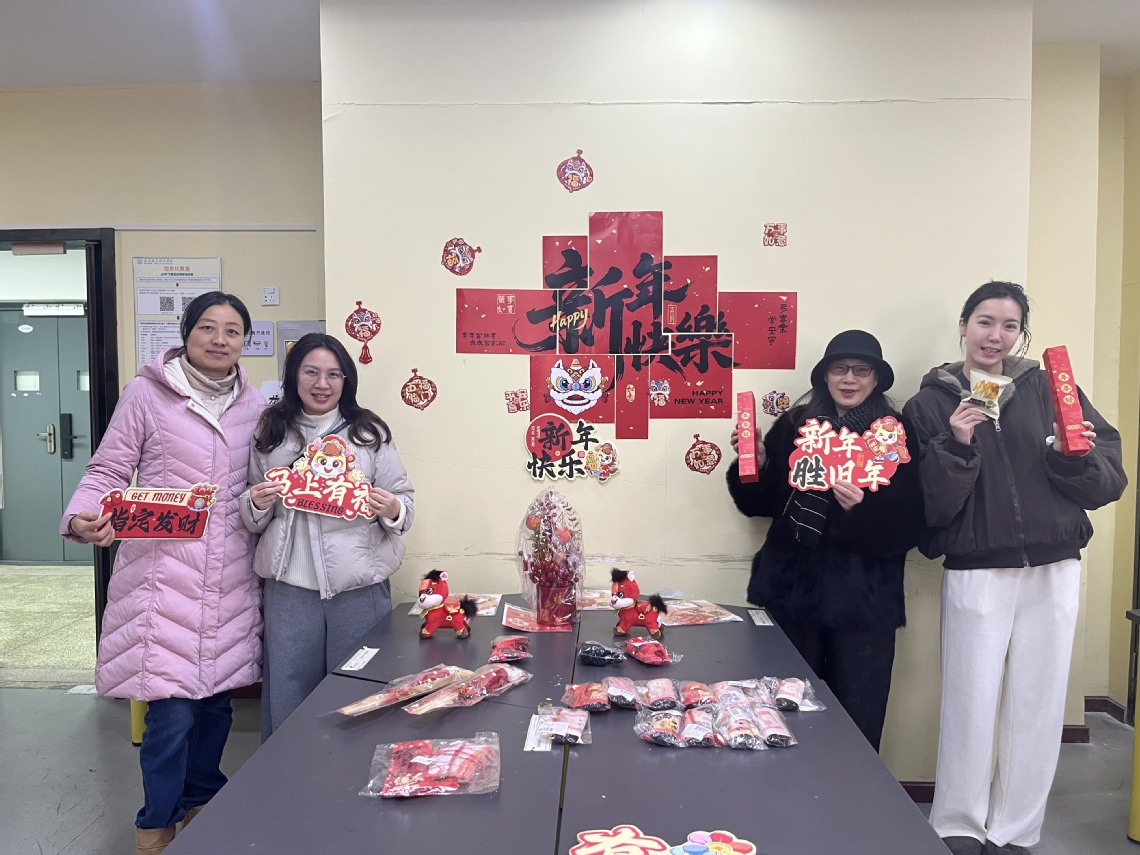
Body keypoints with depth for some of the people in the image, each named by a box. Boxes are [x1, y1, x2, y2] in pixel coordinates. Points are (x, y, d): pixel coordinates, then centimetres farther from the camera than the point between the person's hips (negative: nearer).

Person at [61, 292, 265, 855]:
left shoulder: (254, 405, 8)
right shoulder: (147, 393, -4)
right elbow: (108, 471, -3)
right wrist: (82, 519, -19)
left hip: (231, 576, 4)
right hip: (164, 570, -4)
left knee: (218, 697, 11)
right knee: (171, 708, -3)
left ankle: (201, 800, 36)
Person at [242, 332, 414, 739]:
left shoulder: (369, 432, 4)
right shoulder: (270, 433, 9)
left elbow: (405, 500, 4)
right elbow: (252, 517, 16)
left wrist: (393, 510, -18)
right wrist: (256, 504, -6)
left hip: (359, 585, -1)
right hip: (290, 585, 1)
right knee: (287, 693, 9)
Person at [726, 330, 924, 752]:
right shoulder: (794, 425, 4)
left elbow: (909, 527, -8)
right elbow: (761, 503, 8)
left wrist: (865, 509, -25)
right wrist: (754, 465, -10)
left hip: (862, 599, -2)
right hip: (791, 589, 3)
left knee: (857, 722, 7)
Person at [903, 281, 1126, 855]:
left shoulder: (1050, 389, 6)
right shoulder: (931, 404, 1)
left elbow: (1110, 482, 4)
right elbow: (928, 506, -6)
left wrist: (1074, 457, -15)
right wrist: (955, 447, -19)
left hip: (1054, 572, 2)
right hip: (974, 575, -2)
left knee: (1038, 706, 8)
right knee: (971, 704, 3)